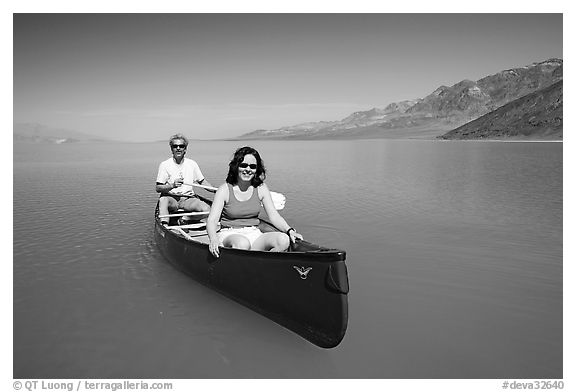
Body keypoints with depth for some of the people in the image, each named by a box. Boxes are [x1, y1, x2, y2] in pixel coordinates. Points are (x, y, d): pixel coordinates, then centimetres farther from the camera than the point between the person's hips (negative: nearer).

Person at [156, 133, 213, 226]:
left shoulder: (192, 164, 10)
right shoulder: (165, 165, 1)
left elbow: (202, 181, 14)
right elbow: (158, 188, -3)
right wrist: (172, 185, -22)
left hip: (188, 199, 3)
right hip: (171, 198, -3)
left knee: (207, 209, -25)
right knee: (163, 200, -38)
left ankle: (184, 219, -9)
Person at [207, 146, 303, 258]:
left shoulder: (261, 189, 6)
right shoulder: (225, 190, -4)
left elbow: (274, 216, 3)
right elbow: (212, 220, -10)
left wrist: (290, 230, -16)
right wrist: (213, 239, -32)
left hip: (254, 234, 4)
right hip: (229, 235, -4)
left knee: (284, 240, -24)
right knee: (242, 243, -39)